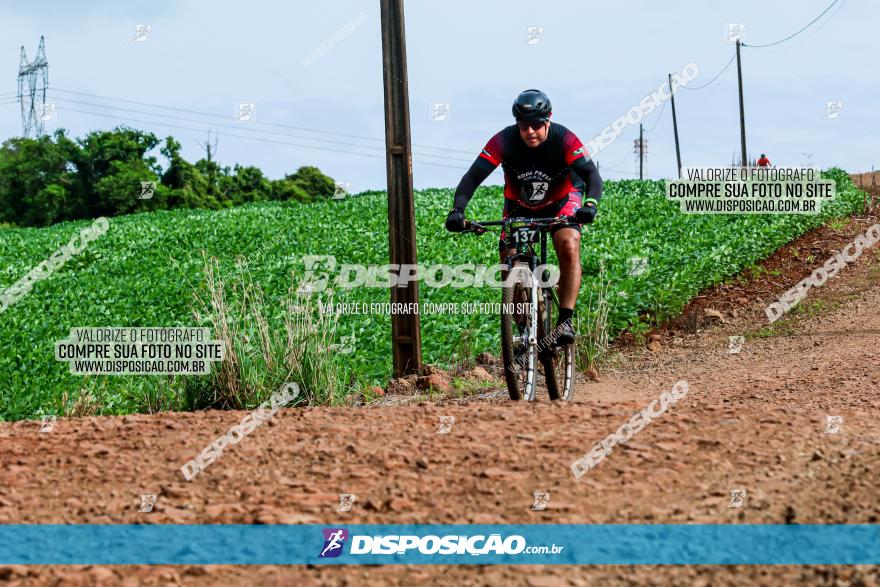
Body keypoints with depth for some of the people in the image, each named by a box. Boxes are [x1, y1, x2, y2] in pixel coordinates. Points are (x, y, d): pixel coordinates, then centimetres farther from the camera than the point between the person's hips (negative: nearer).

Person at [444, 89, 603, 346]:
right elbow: (472, 177, -30)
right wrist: (457, 211, -46)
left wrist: (591, 203, -54)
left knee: (569, 245, -29)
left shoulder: (564, 139, -28)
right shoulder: (504, 141, -26)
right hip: (520, 206, 2)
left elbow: (591, 173, -34)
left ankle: (565, 321, -26)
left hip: (562, 201, -2)